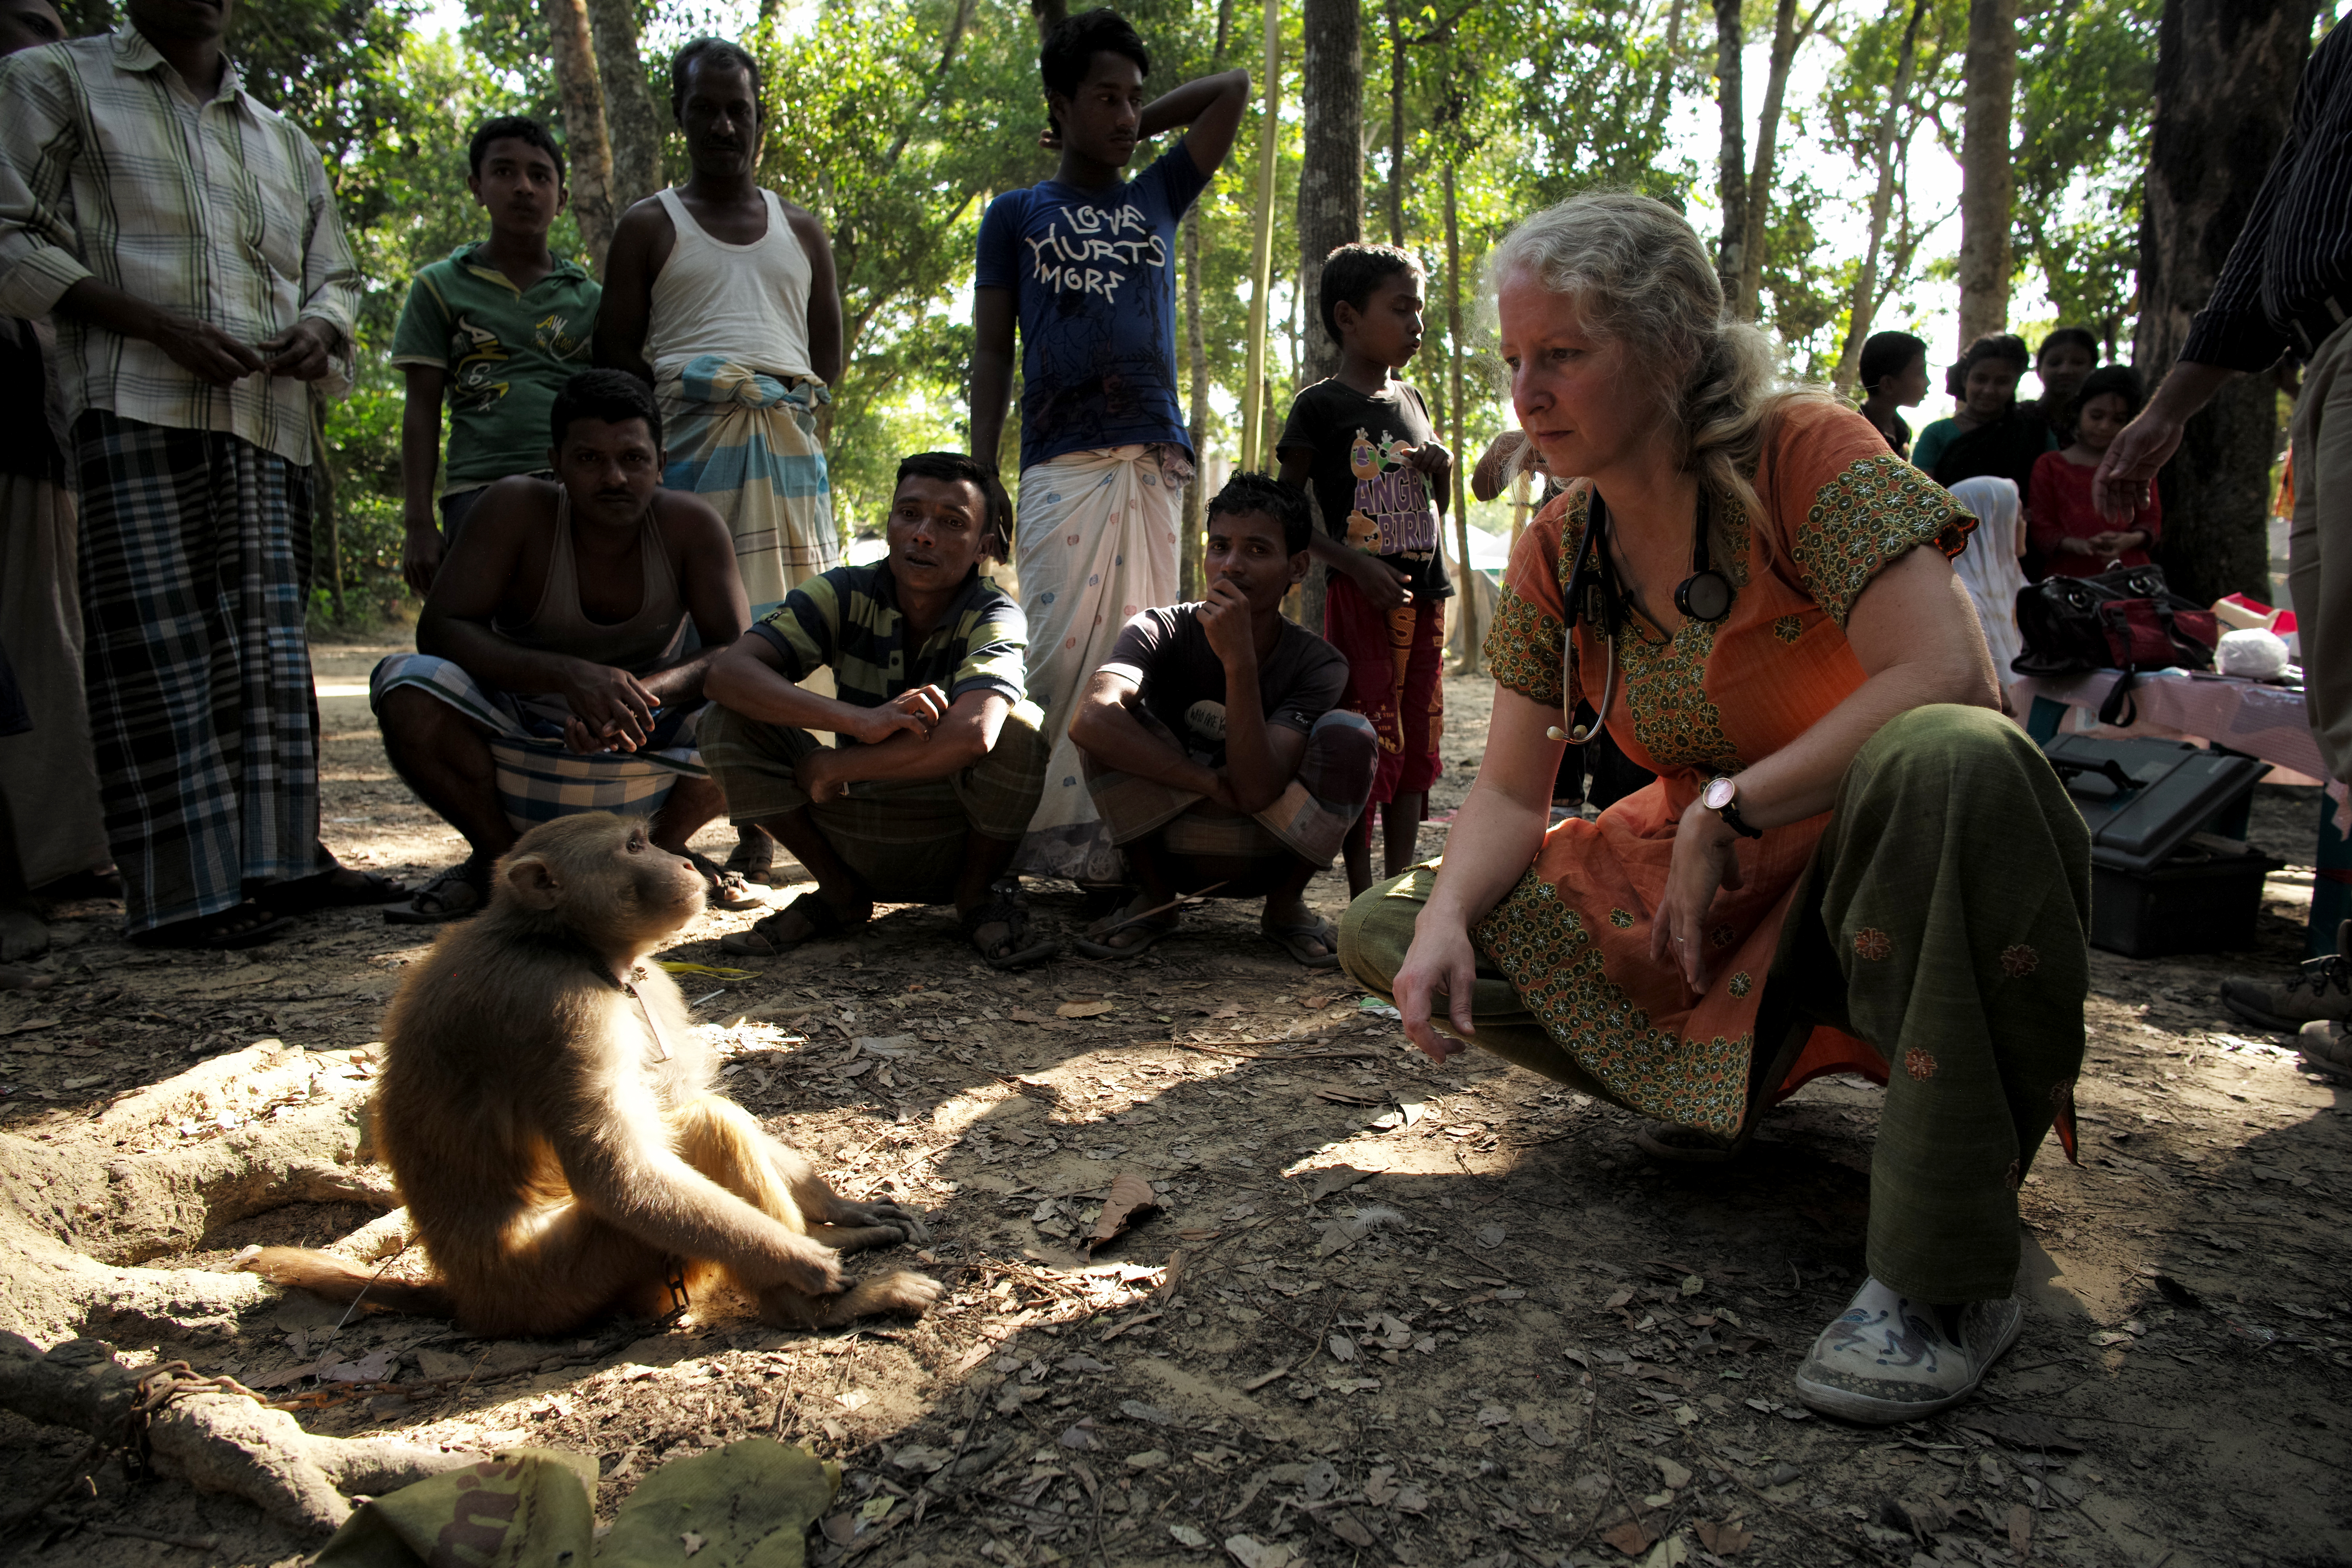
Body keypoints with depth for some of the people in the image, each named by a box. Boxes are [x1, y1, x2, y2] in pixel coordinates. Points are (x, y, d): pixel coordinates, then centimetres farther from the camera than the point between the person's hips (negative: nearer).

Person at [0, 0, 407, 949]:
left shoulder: (285, 141, 26)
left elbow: (335, 274, 30)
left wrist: (320, 331, 5)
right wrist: (157, 325, -12)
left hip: (271, 421, 5)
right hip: (137, 407, -5)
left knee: (266, 642, 3)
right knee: (156, 642, -8)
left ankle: (277, 857, 7)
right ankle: (183, 891, -8)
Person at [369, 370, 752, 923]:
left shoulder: (691, 525, -16)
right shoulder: (516, 507, -18)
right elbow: (438, 630, -22)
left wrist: (640, 693, -39)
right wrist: (569, 675, -38)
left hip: (650, 739, 0)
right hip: (520, 723, 0)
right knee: (407, 687, -28)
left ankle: (662, 848, 1)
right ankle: (499, 855, -3)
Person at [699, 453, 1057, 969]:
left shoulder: (996, 617, -16)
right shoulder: (845, 593, -8)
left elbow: (970, 735, -36)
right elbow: (729, 672, -22)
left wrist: (828, 768, -26)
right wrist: (860, 720, -36)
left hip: (959, 842, -2)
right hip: (857, 837, 3)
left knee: (1018, 729, -31)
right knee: (732, 719, -15)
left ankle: (977, 895, -3)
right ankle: (840, 893, 3)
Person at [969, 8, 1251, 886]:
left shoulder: (1156, 198, 22)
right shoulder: (1016, 215, 16)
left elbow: (1232, 88, 28)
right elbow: (991, 352, 10)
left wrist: (1136, 131, 24)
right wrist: (978, 477, 1)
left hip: (1155, 459, 2)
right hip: (1062, 461, -2)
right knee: (1060, 649, -11)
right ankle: (1046, 831, -5)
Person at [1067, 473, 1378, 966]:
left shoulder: (1318, 664, -14)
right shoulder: (1161, 631, -14)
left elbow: (1257, 791, -27)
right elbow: (1090, 721, -35)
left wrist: (1239, 660, -36)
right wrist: (1216, 785, -31)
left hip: (1264, 861, 0)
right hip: (1166, 846, 0)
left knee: (1351, 736, -24)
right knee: (1114, 724, -25)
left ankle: (1286, 904, -1)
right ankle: (1154, 898, -4)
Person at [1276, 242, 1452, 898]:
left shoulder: (1413, 401, 15)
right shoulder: (1320, 406, -5)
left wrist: (1443, 469, 2)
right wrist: (1354, 562, -18)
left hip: (1425, 594, 7)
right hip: (1363, 597, -7)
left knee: (1417, 745, 8)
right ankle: (1362, 898, 1)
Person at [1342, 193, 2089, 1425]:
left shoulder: (1802, 453, -17)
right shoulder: (1557, 554, -1)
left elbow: (1946, 677, -29)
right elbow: (1509, 790, 0)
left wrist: (1725, 812, -24)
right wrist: (1445, 921, -20)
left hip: (1889, 868, -5)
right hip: (1703, 889, 6)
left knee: (1947, 761, -42)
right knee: (1386, 932, -5)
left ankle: (1945, 1274, -30)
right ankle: (1731, 1077, 6)